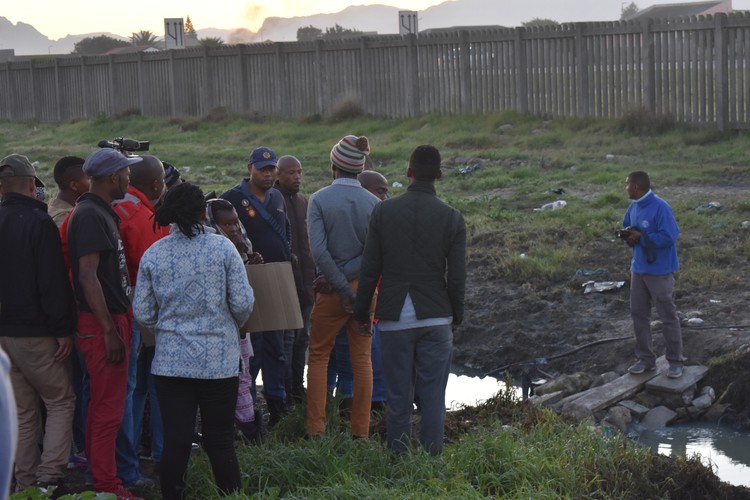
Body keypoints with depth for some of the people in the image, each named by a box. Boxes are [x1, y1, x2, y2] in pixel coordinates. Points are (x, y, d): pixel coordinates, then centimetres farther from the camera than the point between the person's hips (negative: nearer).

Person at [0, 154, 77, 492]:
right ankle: (49, 478, -7)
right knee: (60, 403, 3)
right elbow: (53, 281, -17)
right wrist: (63, 328, -13)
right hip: (35, 331, -6)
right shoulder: (38, 222, -12)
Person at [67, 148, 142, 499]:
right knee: (108, 408, -4)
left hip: (114, 317, 10)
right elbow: (87, 276, -21)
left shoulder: (104, 212, 15)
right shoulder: (89, 215, -15)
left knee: (103, 404, 16)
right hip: (101, 323, -10)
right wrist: (109, 330, -22)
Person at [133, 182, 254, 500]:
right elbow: (243, 303, -6)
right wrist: (232, 325, 15)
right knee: (220, 438, 7)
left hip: (171, 360, 2)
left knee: (176, 438, 4)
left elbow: (142, 313, 2)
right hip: (219, 360, -1)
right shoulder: (222, 247, -6)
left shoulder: (153, 254, 0)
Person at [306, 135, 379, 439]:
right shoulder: (374, 203, -1)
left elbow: (318, 251, -16)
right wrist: (350, 276, -7)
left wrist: (343, 289, -11)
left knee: (318, 357, 10)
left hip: (333, 289, -2)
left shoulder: (319, 200, -8)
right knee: (362, 359, 10)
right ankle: (361, 432, 11)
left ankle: (316, 430, 6)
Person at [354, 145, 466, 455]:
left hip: (394, 318, 0)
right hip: (435, 317, 0)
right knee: (433, 398, 6)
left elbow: (369, 270, -2)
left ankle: (398, 456, 15)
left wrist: (362, 312, 10)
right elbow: (457, 278, -3)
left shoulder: (383, 211, -4)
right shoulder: (452, 218, -4)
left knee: (398, 397, 9)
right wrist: (455, 315, 13)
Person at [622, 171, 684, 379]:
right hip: (638, 269, 8)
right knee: (638, 314, 11)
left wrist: (641, 238, -19)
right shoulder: (634, 207, 6)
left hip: (659, 271, -8)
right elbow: (627, 227, 21)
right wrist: (629, 235, -2)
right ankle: (646, 359, 22)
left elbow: (669, 237, -25)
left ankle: (675, 362, 11)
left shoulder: (660, 207, -19)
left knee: (668, 316, 1)